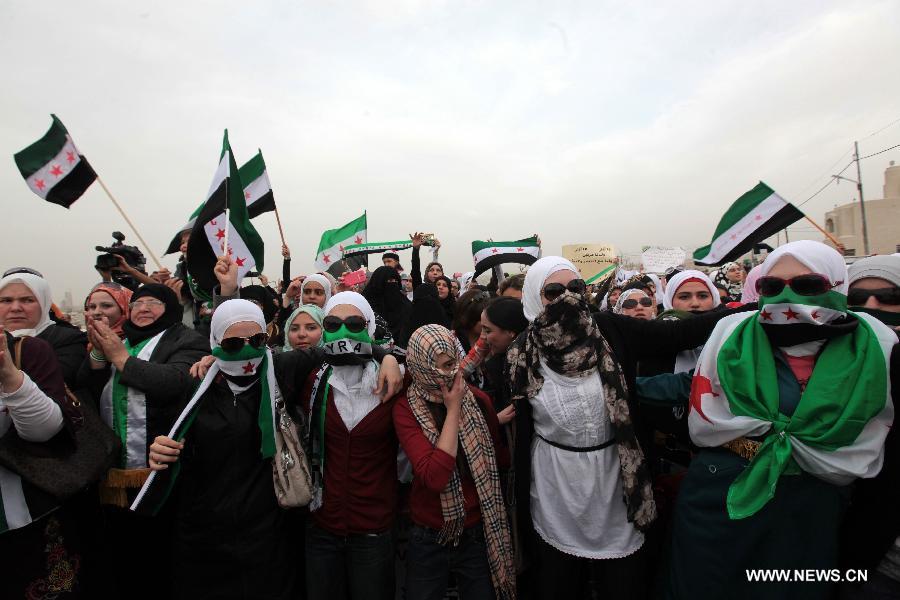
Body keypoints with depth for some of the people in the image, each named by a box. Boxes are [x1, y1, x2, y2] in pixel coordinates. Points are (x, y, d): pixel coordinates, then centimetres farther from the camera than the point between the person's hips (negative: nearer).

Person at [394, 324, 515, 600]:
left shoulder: (478, 400, -7)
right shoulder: (406, 407, -15)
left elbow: (501, 459, 8)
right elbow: (435, 477, -27)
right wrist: (453, 410, -23)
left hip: (478, 533, 2)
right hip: (428, 538, -2)